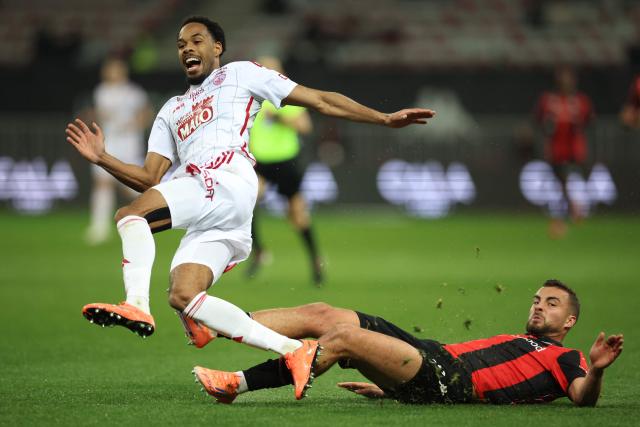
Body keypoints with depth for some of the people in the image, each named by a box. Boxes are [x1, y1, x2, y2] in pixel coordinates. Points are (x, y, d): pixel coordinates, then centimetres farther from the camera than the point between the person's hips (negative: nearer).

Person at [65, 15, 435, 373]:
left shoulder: (240, 73, 20)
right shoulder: (171, 111, 35)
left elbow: (319, 99, 16)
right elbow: (151, 178, 26)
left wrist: (384, 119, 9)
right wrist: (101, 158, 11)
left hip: (228, 182, -6)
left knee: (130, 215, -24)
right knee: (182, 296, -14)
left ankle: (137, 305, -40)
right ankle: (291, 349, -14)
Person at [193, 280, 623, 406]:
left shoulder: (564, 358, 11)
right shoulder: (517, 341, 34)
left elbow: (583, 396, -8)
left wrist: (596, 370, -31)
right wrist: (390, 387, 31)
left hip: (445, 381, -8)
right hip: (433, 354, 8)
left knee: (343, 336, -24)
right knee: (321, 313, -3)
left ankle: (235, 384, -24)